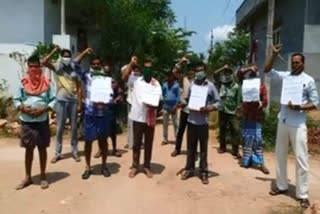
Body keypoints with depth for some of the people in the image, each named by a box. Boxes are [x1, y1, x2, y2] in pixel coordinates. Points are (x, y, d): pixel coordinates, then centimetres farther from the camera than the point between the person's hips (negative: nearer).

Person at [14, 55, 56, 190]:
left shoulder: (46, 83, -2)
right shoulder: (23, 83, 1)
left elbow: (53, 100, -2)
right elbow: (16, 100, 4)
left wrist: (43, 110, -16)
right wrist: (23, 108, -14)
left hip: (42, 120, -1)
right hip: (26, 121, 1)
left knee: (42, 148, 8)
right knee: (29, 149, 10)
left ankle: (43, 176, 20)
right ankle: (28, 177, 22)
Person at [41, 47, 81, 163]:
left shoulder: (75, 70, 6)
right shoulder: (58, 68, 1)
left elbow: (78, 87, 7)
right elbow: (43, 62, -14)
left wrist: (79, 103, 2)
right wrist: (53, 51, -12)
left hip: (73, 101, 2)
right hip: (61, 101, -2)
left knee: (74, 127, 8)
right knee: (60, 128, 4)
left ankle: (74, 151, 19)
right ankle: (57, 153, 14)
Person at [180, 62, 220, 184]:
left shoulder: (210, 86, -2)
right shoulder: (192, 85, 5)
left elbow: (217, 102, -1)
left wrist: (208, 109, -17)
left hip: (203, 122, -2)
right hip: (191, 120, 3)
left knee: (203, 148, 7)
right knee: (190, 147, 12)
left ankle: (204, 172, 18)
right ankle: (189, 169, 26)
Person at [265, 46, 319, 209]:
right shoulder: (286, 76, 6)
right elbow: (267, 70, 6)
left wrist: (299, 107, -19)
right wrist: (275, 54, -6)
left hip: (298, 125, -4)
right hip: (282, 122, 5)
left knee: (301, 159, -1)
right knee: (280, 155, 13)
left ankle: (302, 194, 10)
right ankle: (282, 186, 27)